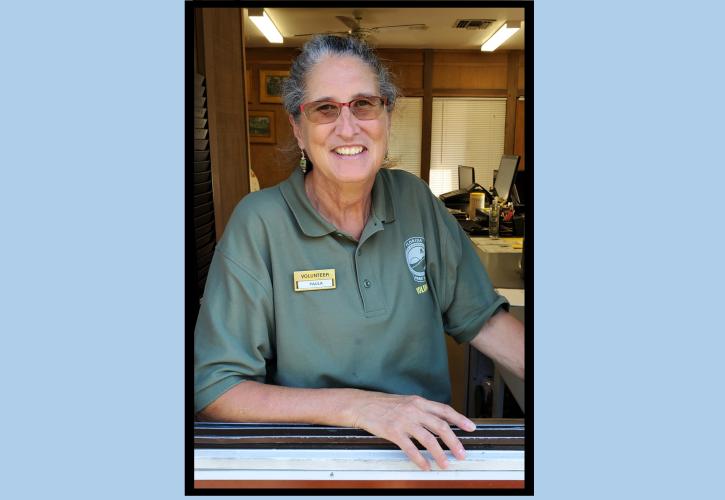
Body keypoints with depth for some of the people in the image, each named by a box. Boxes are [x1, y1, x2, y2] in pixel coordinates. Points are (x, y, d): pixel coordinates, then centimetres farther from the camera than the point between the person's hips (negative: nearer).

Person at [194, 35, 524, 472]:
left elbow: (479, 317, 5)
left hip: (430, 448, 2)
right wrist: (355, 405, -24)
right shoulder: (259, 223, -14)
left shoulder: (414, 199, 0)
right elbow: (211, 390, -15)